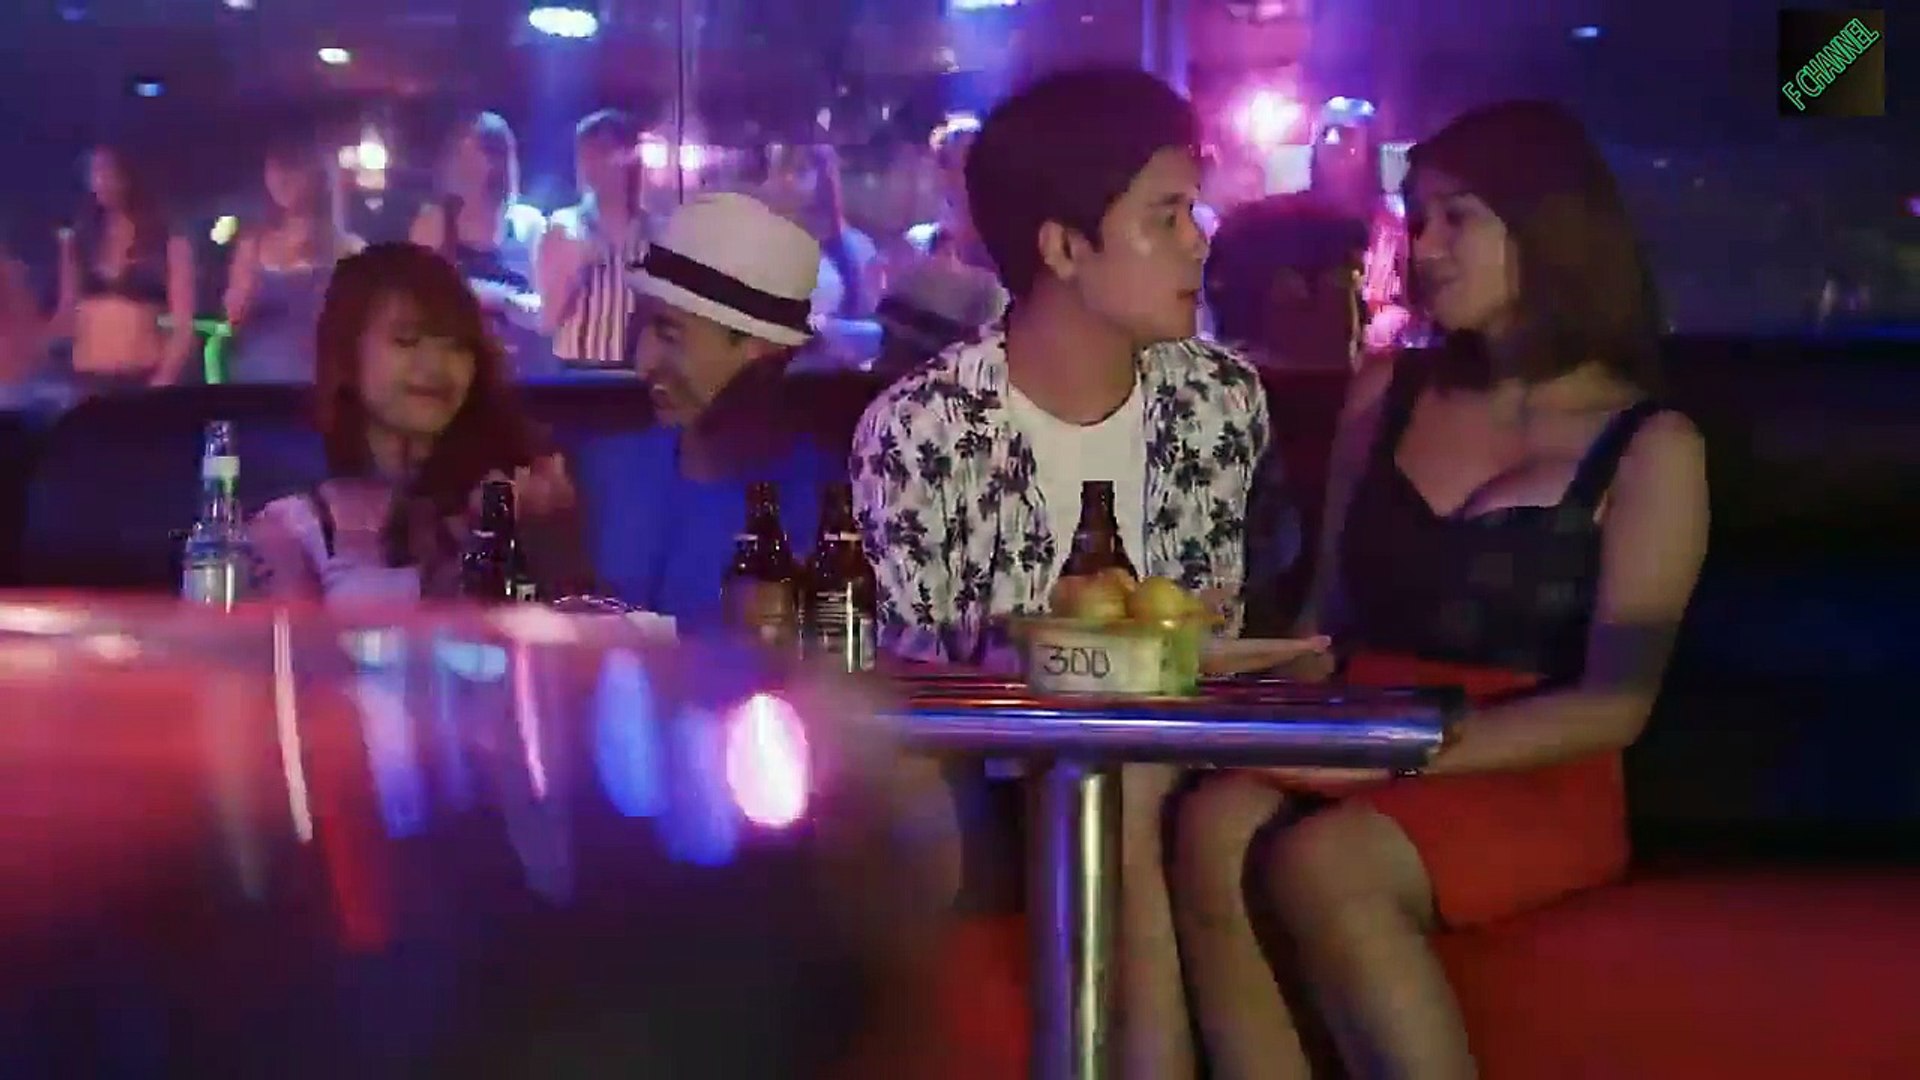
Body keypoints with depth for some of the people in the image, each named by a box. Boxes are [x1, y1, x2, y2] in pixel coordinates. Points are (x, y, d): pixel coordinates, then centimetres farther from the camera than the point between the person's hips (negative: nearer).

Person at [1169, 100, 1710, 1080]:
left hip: (1533, 785, -4)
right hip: (1355, 761, 4)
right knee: (1212, 827, -32)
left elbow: (1615, 703, -6)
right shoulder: (1386, 396, 16)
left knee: (1319, 865, -36)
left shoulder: (1648, 446, 1)